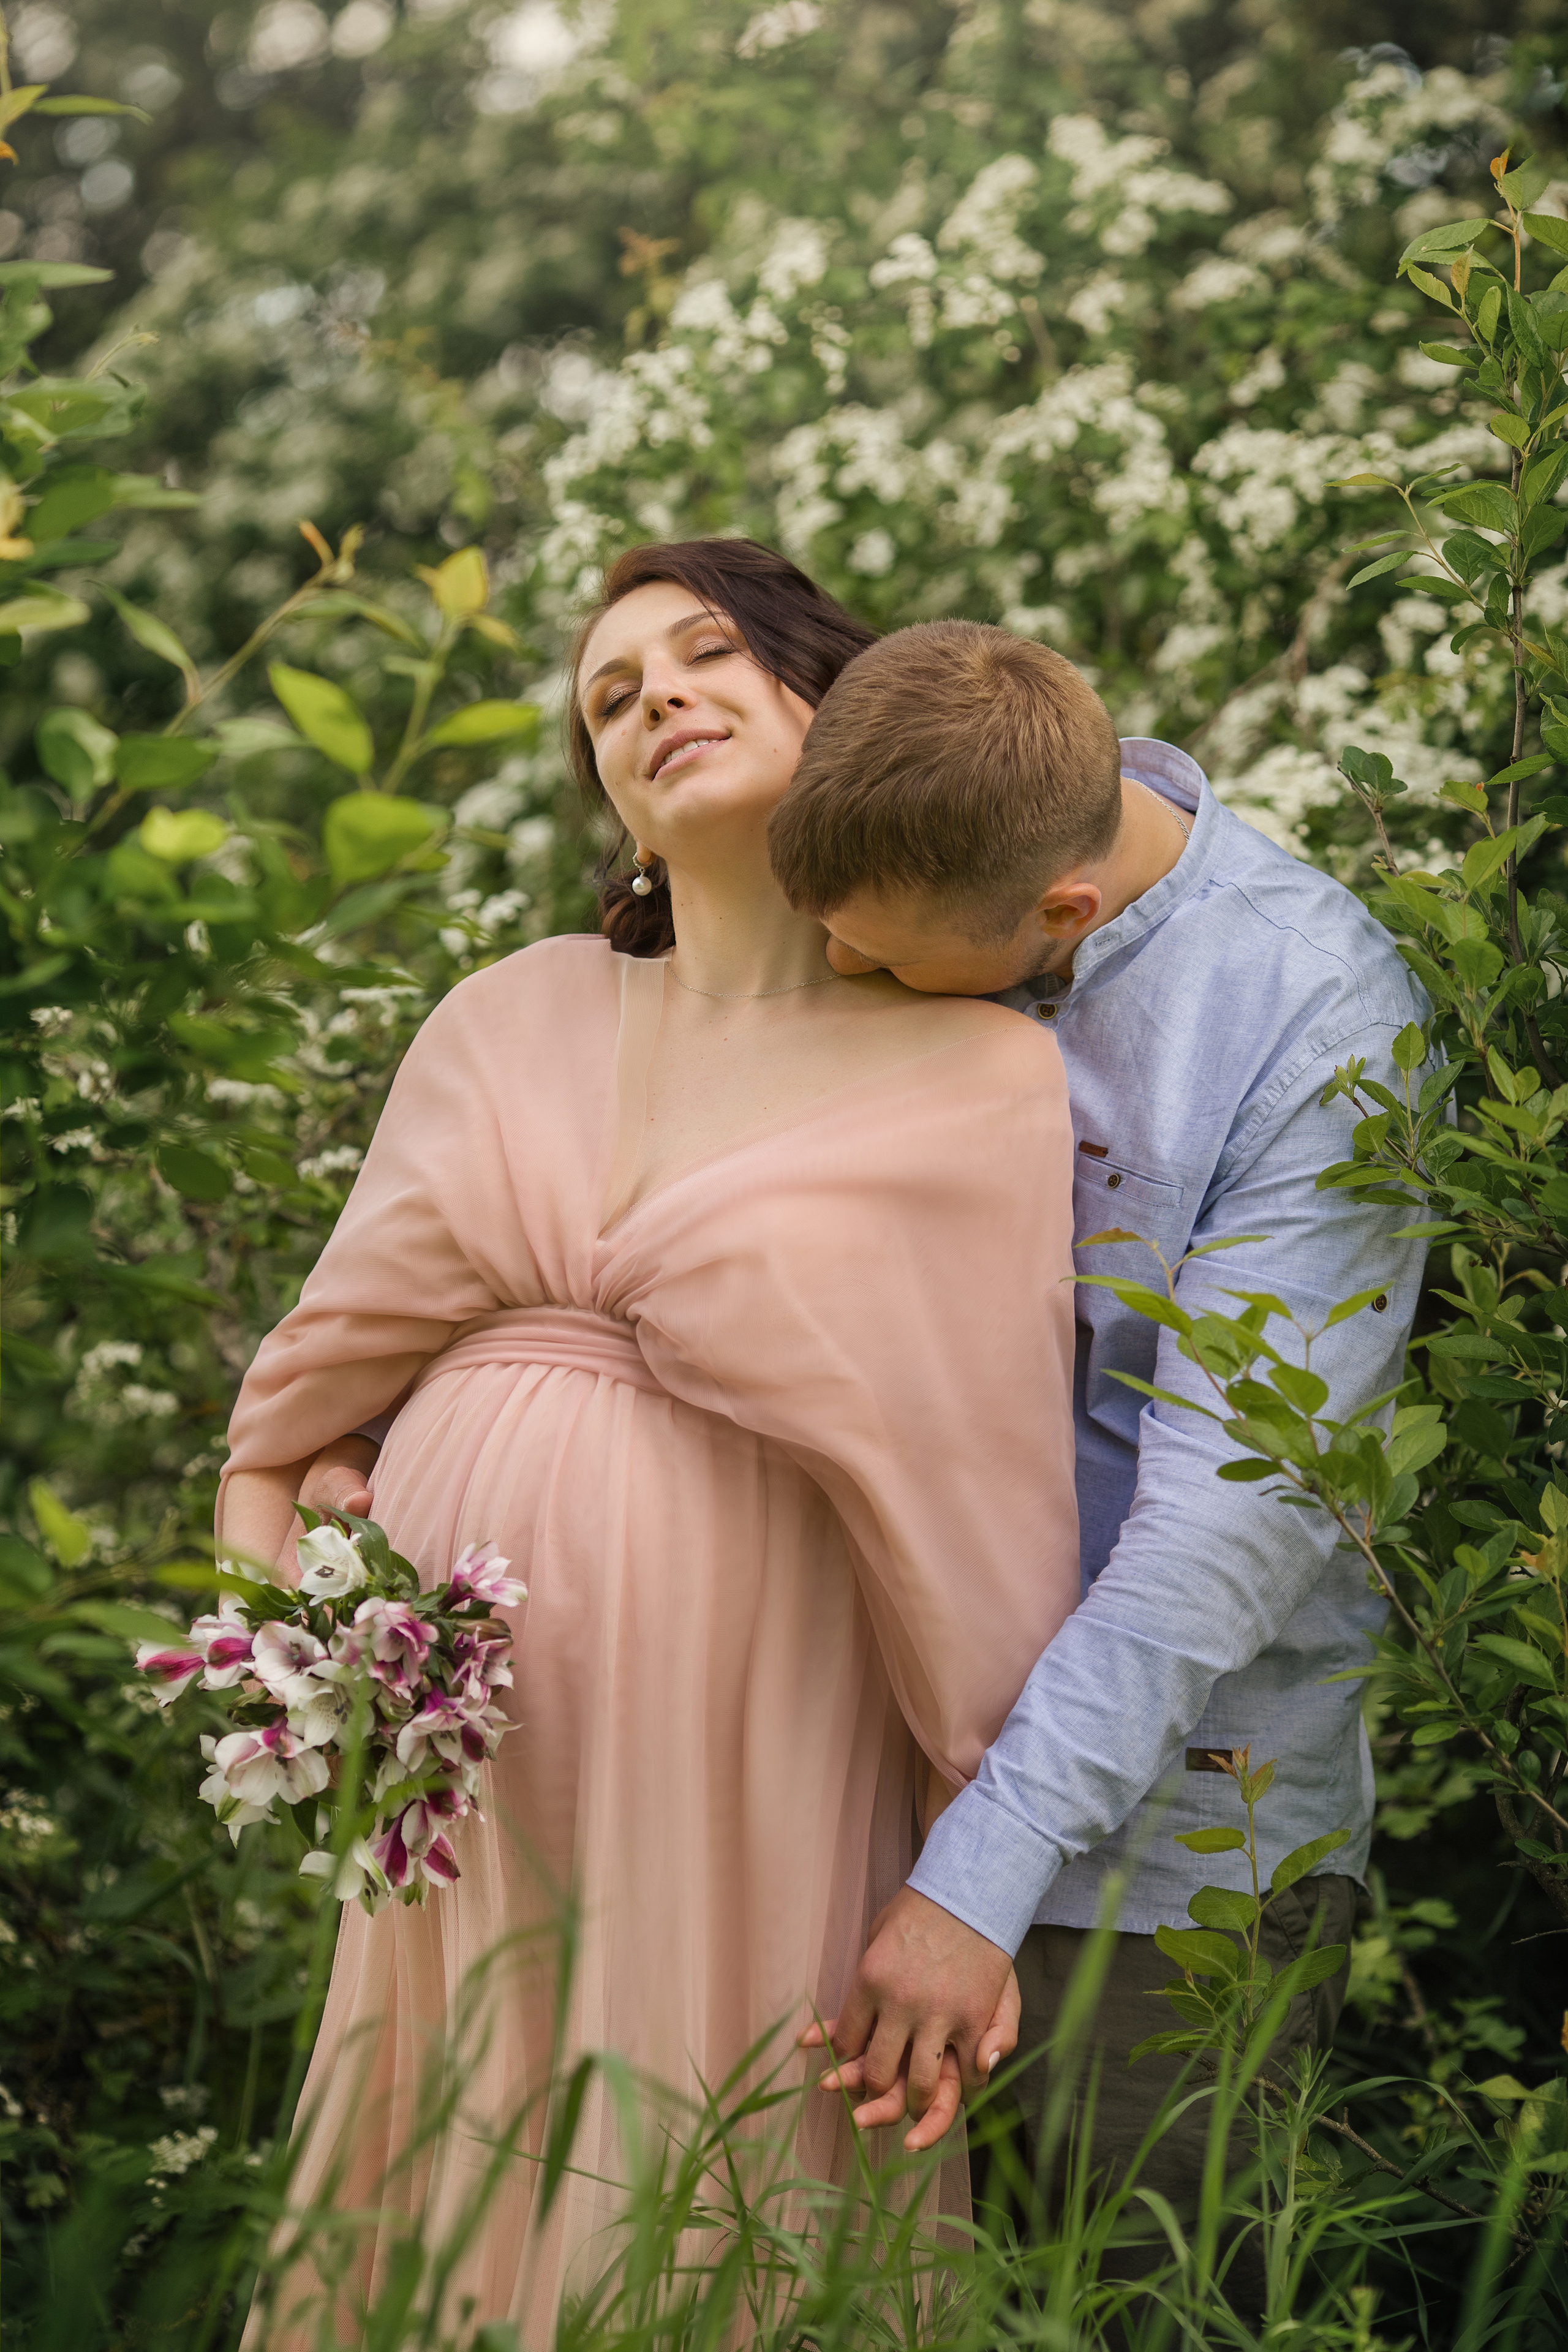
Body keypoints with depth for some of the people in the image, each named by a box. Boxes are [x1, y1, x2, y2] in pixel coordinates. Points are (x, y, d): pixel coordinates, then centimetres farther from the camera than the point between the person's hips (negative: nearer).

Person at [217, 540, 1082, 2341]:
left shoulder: (981, 1075, -4)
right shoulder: (513, 1017, 8)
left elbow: (982, 1474, -2)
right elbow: (356, 1319, 17)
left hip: (729, 1733, -3)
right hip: (449, 1725, 4)